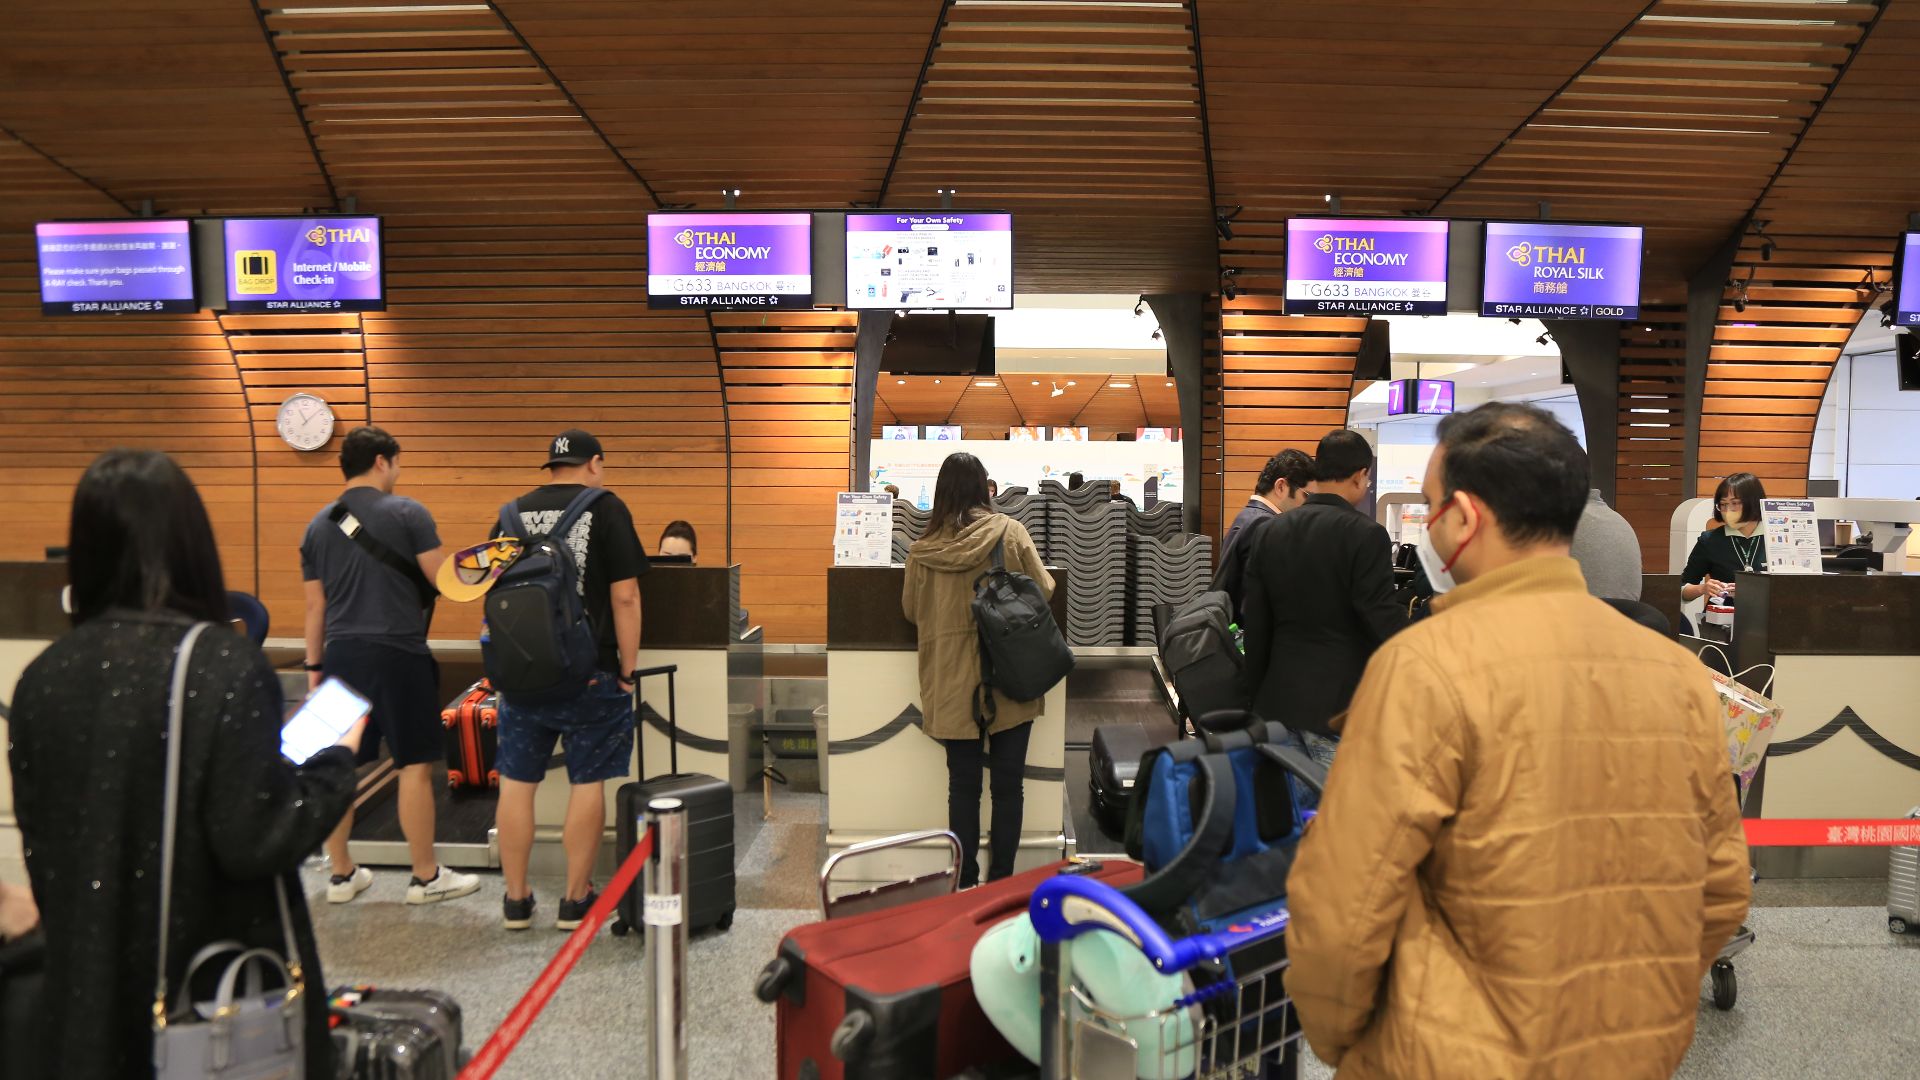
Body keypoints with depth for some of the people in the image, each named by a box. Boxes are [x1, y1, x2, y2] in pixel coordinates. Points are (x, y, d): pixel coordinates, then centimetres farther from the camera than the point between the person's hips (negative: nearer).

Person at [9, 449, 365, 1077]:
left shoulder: (42, 677, -3)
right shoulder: (227, 667, -21)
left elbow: (38, 841, 7)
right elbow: (256, 840, -22)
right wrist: (336, 761, -7)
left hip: (95, 989, 5)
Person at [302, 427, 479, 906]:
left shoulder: (318, 524, 10)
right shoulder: (406, 512, -7)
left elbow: (315, 605, 12)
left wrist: (314, 666, 18)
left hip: (342, 655, 6)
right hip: (397, 653, -6)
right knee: (415, 765, 2)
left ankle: (342, 875, 22)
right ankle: (426, 877, 9)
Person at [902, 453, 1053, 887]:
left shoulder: (923, 549, -5)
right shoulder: (1011, 533, -6)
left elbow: (911, 611, 7)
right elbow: (1045, 591, 0)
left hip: (953, 687, 1)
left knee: (963, 784, 11)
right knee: (1008, 783, 10)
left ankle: (965, 882, 18)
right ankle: (1001, 881, 17)